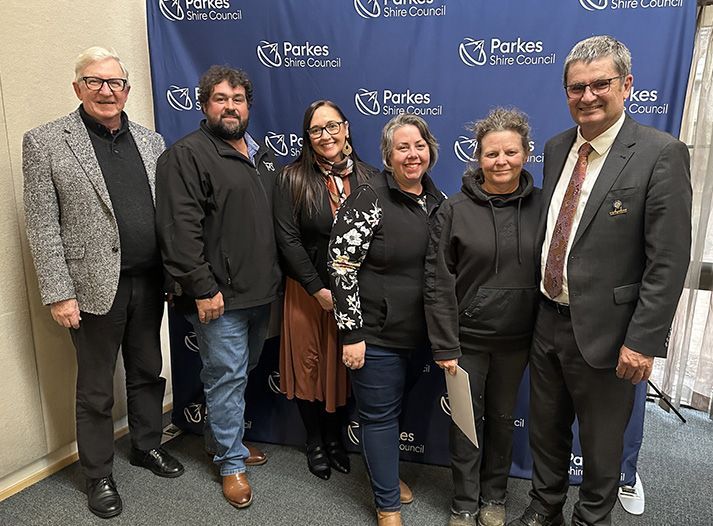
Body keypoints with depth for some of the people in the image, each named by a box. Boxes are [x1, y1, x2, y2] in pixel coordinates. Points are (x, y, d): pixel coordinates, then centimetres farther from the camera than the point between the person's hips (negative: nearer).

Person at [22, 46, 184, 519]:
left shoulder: (151, 141, 7)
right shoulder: (45, 143, -5)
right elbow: (43, 226, -8)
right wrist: (59, 293, -11)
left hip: (149, 283, 4)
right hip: (95, 286, -4)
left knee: (148, 373, 19)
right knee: (96, 390, 12)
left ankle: (147, 446, 41)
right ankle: (98, 475, 31)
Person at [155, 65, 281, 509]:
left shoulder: (263, 156, 14)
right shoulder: (188, 155, -10)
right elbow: (180, 230, -18)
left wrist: (276, 277, 15)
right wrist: (202, 289, -20)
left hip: (261, 291, 8)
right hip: (220, 295, -7)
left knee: (242, 372, 19)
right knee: (228, 376, 3)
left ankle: (224, 436, 40)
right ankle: (232, 462, 21)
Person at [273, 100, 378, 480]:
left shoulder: (368, 177, 0)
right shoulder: (293, 178, -6)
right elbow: (288, 239, -11)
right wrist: (319, 290, -14)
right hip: (307, 291, -1)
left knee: (344, 366, 13)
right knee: (309, 366, 11)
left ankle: (335, 438, 36)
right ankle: (315, 443, 33)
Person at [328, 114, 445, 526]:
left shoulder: (439, 200, 5)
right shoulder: (369, 200, -14)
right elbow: (342, 267, -16)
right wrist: (351, 333, -17)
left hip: (421, 333, 6)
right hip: (377, 334, -6)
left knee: (396, 407, 23)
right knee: (381, 414, 8)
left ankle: (386, 471, 48)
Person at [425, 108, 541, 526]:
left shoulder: (542, 206, -3)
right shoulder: (455, 210, -9)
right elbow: (438, 283, -9)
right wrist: (445, 346, -11)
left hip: (517, 339, 2)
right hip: (467, 338, -2)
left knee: (503, 418, 19)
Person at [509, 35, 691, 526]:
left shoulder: (661, 154, -13)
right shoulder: (557, 148, 6)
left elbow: (669, 260, -15)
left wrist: (643, 340, -17)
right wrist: (538, 302, 8)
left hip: (604, 330, -5)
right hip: (548, 319, 6)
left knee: (601, 443, 15)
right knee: (546, 429, 22)